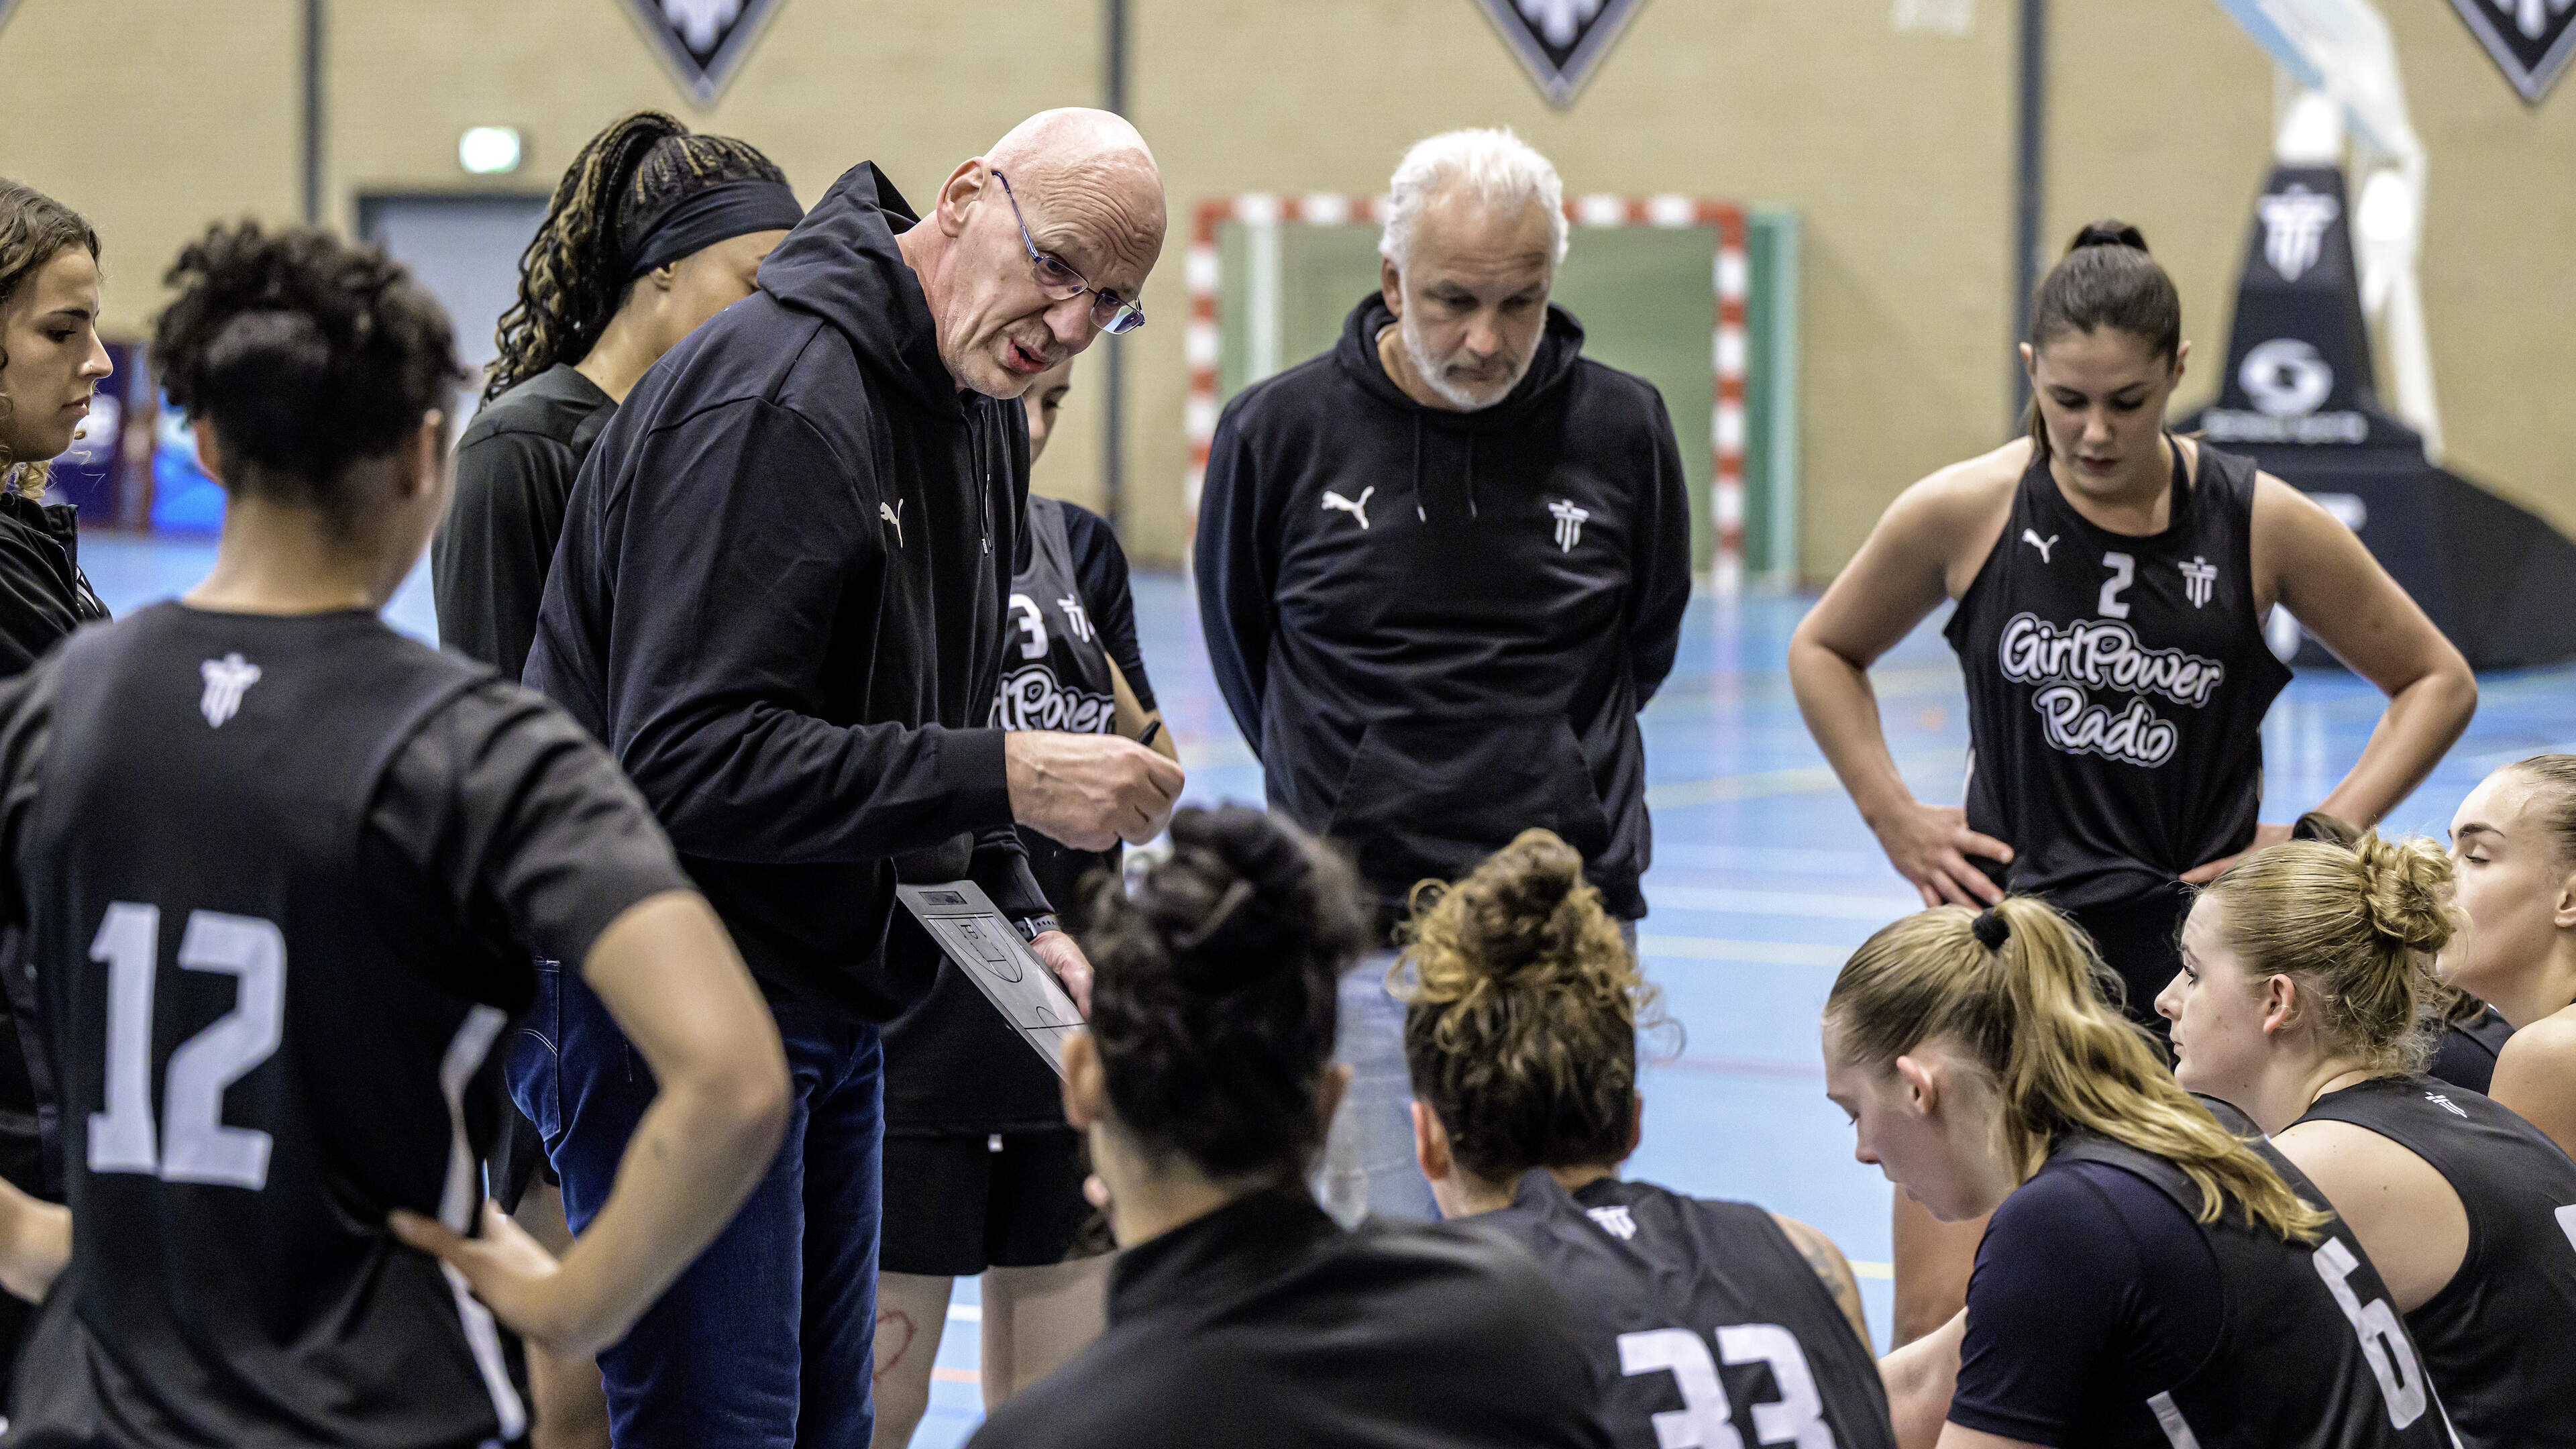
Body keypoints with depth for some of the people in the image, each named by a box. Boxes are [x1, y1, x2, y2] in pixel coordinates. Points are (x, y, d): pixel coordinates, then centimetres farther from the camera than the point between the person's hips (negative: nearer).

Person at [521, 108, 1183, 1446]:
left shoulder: (979, 409, 10)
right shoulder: (773, 398, -22)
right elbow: (685, 761, -29)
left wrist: (1015, 916, 4)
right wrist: (1002, 778, -29)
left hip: (827, 1005, 10)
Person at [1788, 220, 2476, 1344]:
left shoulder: (2261, 525, -3)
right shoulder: (1961, 514, -2)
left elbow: (2436, 682, 10)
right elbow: (1824, 651, 17)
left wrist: (2324, 836, 0)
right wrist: (1895, 820, 7)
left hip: (2199, 956, 0)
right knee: (1936, 1324, -7)